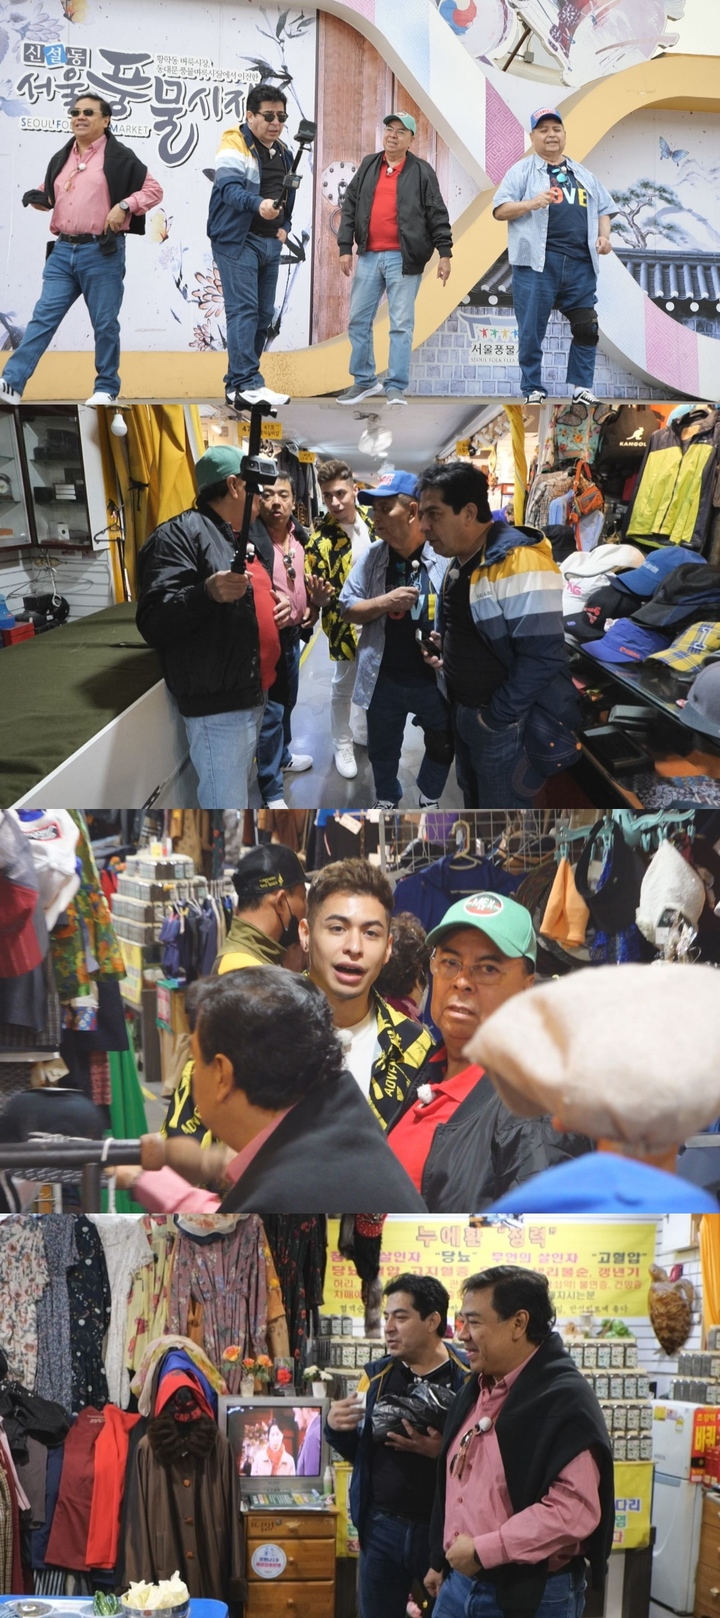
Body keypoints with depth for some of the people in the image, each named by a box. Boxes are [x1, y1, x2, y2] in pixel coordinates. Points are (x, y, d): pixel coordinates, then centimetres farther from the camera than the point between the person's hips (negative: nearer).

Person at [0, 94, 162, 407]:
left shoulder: (118, 157, -1)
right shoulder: (60, 159, 16)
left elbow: (153, 190, -1)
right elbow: (50, 194, 29)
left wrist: (124, 206, -15)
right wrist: (38, 199, 6)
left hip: (101, 252, -5)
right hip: (62, 251, 5)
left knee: (104, 323, 2)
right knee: (43, 317, -2)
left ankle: (106, 389, 14)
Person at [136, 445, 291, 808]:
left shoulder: (243, 537, 17)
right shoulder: (180, 534, -13)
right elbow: (154, 623, -22)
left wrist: (279, 606, 9)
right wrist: (208, 593, -37)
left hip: (252, 695, 10)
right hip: (218, 703, -10)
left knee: (239, 795, 20)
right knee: (226, 804, -10)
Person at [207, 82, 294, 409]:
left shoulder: (284, 153, 15)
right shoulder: (234, 146, -11)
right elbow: (229, 187, -27)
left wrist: (284, 226, 7)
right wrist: (258, 204, -45)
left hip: (270, 244, 8)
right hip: (237, 240, -8)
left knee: (263, 314, 8)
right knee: (243, 311, -15)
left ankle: (237, 385, 14)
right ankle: (247, 384, -22)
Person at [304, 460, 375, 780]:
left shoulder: (371, 519, -8)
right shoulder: (321, 540, -25)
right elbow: (317, 598, -21)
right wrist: (319, 597, -42)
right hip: (347, 623, -6)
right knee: (344, 687, 11)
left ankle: (363, 730, 44)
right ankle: (342, 745, 29)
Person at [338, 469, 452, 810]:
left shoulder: (445, 556, -14)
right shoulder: (371, 558, -5)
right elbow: (347, 609, -2)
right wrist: (384, 602, -19)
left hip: (435, 678, -2)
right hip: (384, 679, 2)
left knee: (442, 747, 19)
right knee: (382, 750, 19)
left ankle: (430, 800, 45)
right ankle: (387, 801, 44)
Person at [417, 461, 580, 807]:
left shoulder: (519, 562, -23)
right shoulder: (461, 562, 9)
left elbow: (541, 656, -28)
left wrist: (495, 717, -21)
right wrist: (443, 647, 6)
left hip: (507, 725, -10)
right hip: (464, 714, 10)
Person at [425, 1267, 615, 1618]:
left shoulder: (565, 1400, -17)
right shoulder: (475, 1391, 12)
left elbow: (574, 1509, -26)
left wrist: (482, 1551, -23)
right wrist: (441, 1561, 24)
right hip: (458, 1585, 8)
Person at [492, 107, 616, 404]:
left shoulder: (584, 175, 20)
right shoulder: (522, 171, 6)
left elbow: (603, 210, 21)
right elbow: (500, 210, -1)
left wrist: (604, 235, 2)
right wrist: (531, 203, -17)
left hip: (580, 264, 4)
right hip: (537, 262, -4)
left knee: (586, 328, 1)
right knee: (532, 331, -2)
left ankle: (581, 389, 10)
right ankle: (533, 391, 5)